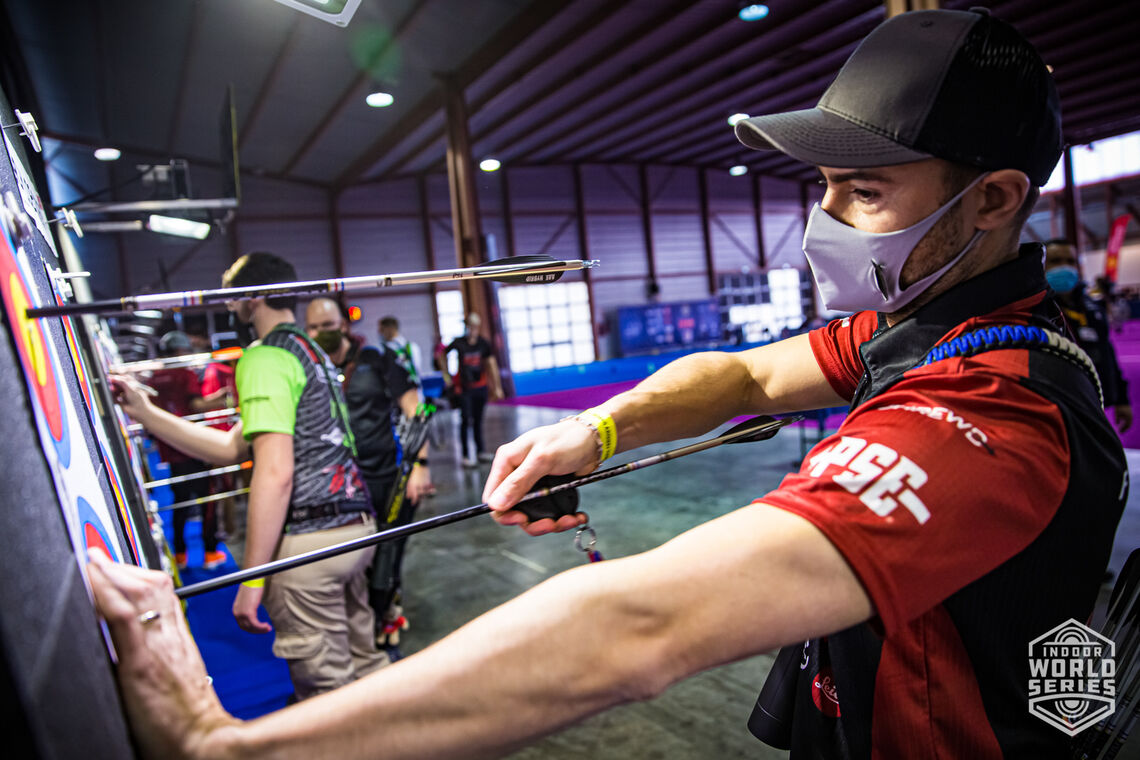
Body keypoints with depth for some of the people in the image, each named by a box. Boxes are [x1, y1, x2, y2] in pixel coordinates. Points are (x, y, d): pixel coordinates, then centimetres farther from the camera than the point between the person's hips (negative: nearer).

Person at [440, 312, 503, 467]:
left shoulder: (483, 343, -2)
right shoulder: (459, 343, -8)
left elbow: (492, 364, 2)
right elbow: (443, 354, 6)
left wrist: (497, 387, 1)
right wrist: (446, 375, 4)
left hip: (481, 386, 3)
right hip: (464, 388, -3)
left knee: (478, 420, 12)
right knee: (466, 421, -3)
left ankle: (481, 451, 22)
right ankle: (466, 455, 3)